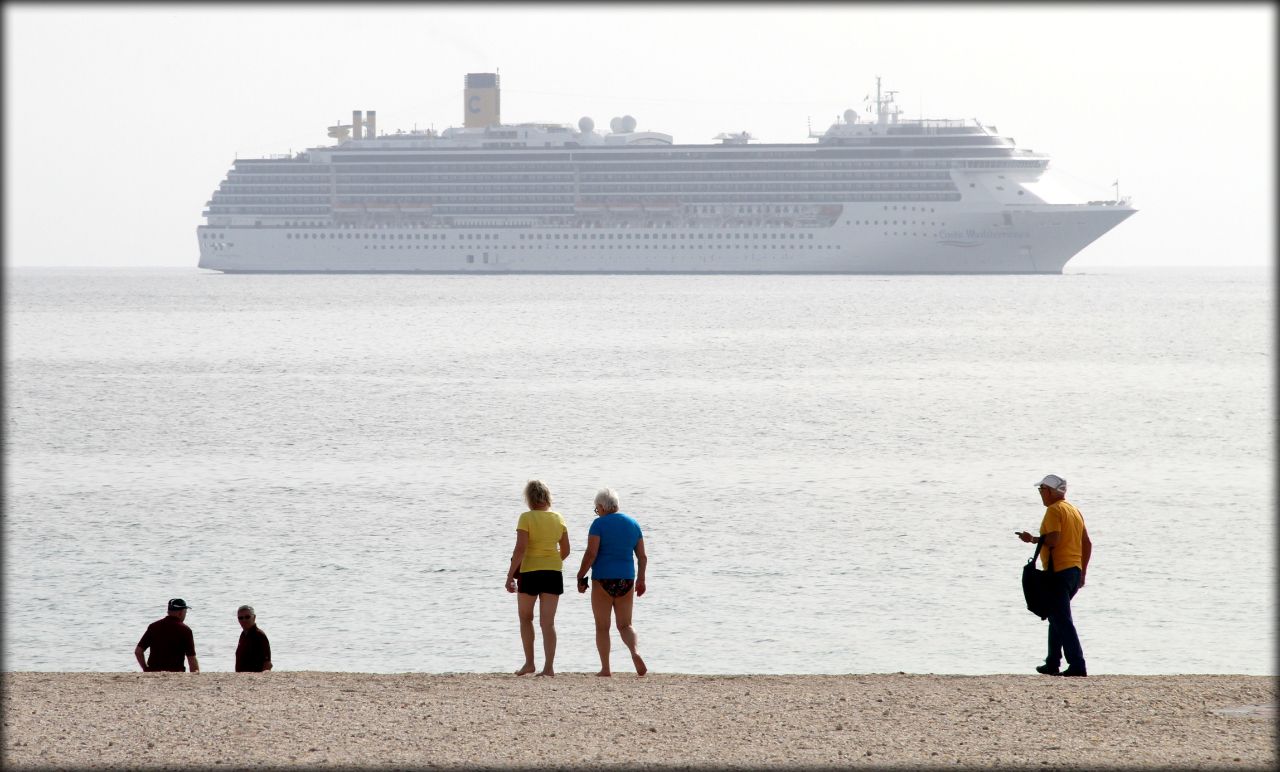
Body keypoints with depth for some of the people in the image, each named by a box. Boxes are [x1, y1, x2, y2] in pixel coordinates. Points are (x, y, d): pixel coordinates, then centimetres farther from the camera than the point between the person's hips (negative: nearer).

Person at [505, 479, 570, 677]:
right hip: (553, 572, 3)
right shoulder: (558, 519, 4)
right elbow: (565, 551, 10)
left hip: (530, 573, -3)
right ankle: (549, 666, -3)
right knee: (548, 622, 4)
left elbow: (520, 549, -16)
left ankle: (529, 663, 15)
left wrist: (510, 575, -13)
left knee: (525, 618, 16)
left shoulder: (527, 518, -10)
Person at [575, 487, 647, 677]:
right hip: (626, 579, 4)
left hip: (603, 579, -4)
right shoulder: (632, 524, 8)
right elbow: (642, 557, 10)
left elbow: (591, 554, -13)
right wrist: (641, 579, 20)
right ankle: (635, 652, -18)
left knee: (602, 627, 7)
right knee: (625, 624, 11)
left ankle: (605, 668, 5)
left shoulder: (599, 524, -8)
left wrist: (580, 577, -4)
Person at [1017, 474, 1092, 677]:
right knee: (1056, 617, 20)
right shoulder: (1074, 510, 17)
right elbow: (1087, 544, 18)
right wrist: (1082, 573, 22)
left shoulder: (1054, 510, -10)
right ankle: (1052, 664, 23)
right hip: (1075, 570, 9)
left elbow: (1053, 539, -23)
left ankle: (1077, 665, -17)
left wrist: (1032, 539, -7)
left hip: (1059, 571, -9)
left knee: (1062, 621, -10)